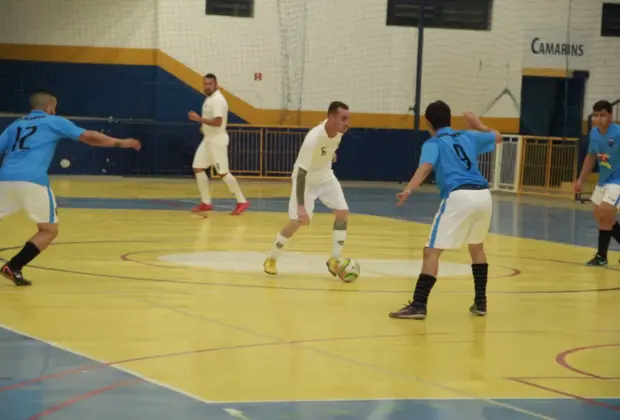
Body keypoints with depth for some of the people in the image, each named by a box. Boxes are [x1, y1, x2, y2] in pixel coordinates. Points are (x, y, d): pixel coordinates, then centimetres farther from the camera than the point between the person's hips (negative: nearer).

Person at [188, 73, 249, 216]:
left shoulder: (217, 100, -20)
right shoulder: (209, 98, 12)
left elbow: (217, 122, -28)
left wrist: (199, 119, -24)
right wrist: (204, 126, 10)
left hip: (217, 140, -10)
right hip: (208, 139, 10)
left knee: (223, 172, -7)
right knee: (198, 168, 8)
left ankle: (242, 202, 0)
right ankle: (206, 202, 13)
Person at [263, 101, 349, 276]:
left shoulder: (339, 130, -19)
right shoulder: (313, 139, -38)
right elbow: (301, 172, -38)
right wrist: (301, 206, -43)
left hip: (326, 176, 6)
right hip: (306, 179, -6)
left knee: (343, 212, -6)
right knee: (297, 221, -10)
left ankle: (334, 260, 5)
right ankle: (271, 259, 10)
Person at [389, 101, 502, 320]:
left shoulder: (433, 143, 9)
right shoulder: (467, 136, 25)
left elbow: (425, 167, -13)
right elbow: (497, 137, 43)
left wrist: (408, 190, -27)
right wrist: (478, 125, 59)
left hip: (459, 196, -6)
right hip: (483, 195, 6)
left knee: (432, 251, -1)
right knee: (476, 247, 28)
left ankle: (418, 306, -9)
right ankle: (480, 303, 30)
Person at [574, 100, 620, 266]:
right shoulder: (594, 133, -2)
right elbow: (591, 157, 14)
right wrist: (581, 179, 15)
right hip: (603, 180, 8)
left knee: (604, 214, -15)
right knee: (600, 216, 14)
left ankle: (601, 256, 0)